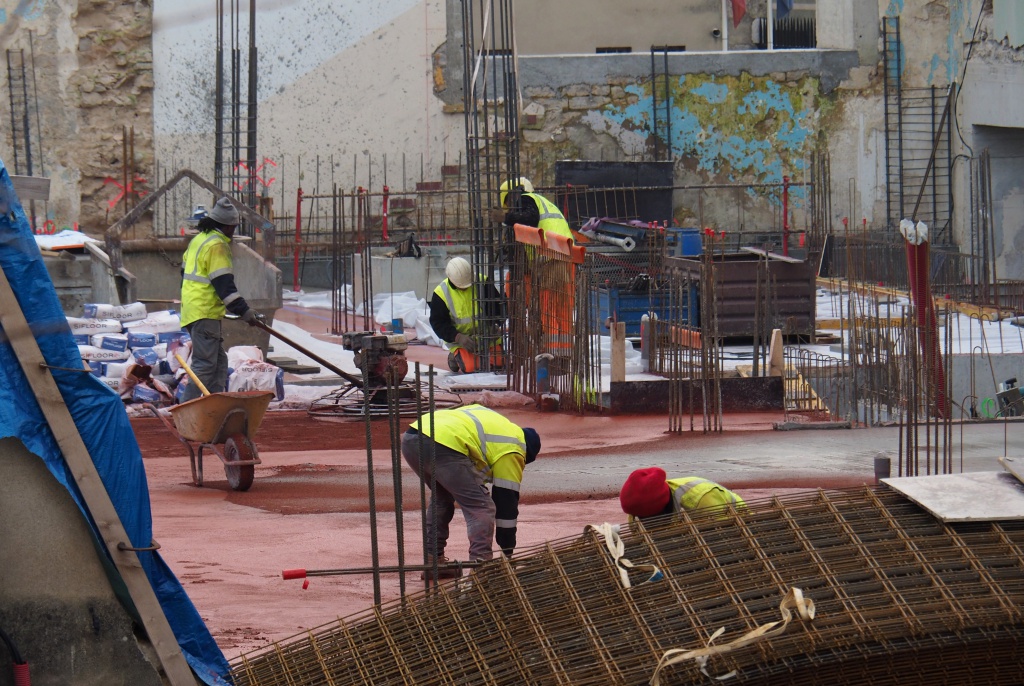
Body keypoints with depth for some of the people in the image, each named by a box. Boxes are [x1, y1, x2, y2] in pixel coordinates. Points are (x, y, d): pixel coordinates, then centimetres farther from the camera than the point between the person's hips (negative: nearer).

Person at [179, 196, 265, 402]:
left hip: (192, 308, 10)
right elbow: (224, 284, -19)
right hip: (205, 313, -10)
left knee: (219, 362, 13)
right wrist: (244, 311, -19)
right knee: (205, 363, -11)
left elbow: (185, 272, 27)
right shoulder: (217, 245, -13)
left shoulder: (198, 240, 17)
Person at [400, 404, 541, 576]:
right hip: (443, 446, -8)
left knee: (441, 498, 30)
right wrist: (508, 552, 21)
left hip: (411, 438, 8)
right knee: (481, 508, 2)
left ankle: (432, 561, 29)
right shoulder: (512, 451, 15)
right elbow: (507, 502, 16)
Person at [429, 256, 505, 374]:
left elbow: (497, 305, 0)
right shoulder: (441, 294, -12)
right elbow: (438, 323, -9)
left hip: (487, 335, 3)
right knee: (471, 368, -24)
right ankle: (455, 356, 11)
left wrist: (493, 324, -19)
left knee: (498, 364, -11)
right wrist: (458, 337, -23)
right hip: (460, 340, -3)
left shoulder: (483, 282, -9)